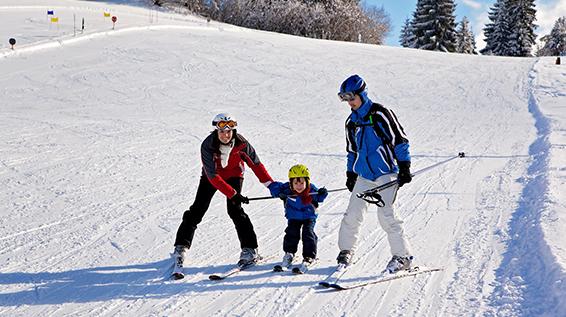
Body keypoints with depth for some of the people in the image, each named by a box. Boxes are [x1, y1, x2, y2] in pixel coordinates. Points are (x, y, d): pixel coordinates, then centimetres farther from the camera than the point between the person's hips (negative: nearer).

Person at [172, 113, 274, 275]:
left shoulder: (240, 143, -26)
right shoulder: (207, 146, -31)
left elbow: (255, 164, -13)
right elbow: (212, 176, -33)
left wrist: (271, 184, -17)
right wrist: (233, 194, -39)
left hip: (233, 175, 0)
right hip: (212, 176, 0)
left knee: (235, 210, -16)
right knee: (198, 209, -7)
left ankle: (250, 249, -11)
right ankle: (181, 246, 2)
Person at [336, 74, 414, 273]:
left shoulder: (380, 113, -7)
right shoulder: (351, 122, 14)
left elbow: (400, 140, -7)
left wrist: (404, 167, -10)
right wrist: (351, 174, 24)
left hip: (385, 173, -6)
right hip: (364, 175, 6)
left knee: (386, 214, -13)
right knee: (353, 214, 2)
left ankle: (403, 255, -4)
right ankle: (346, 250, 20)